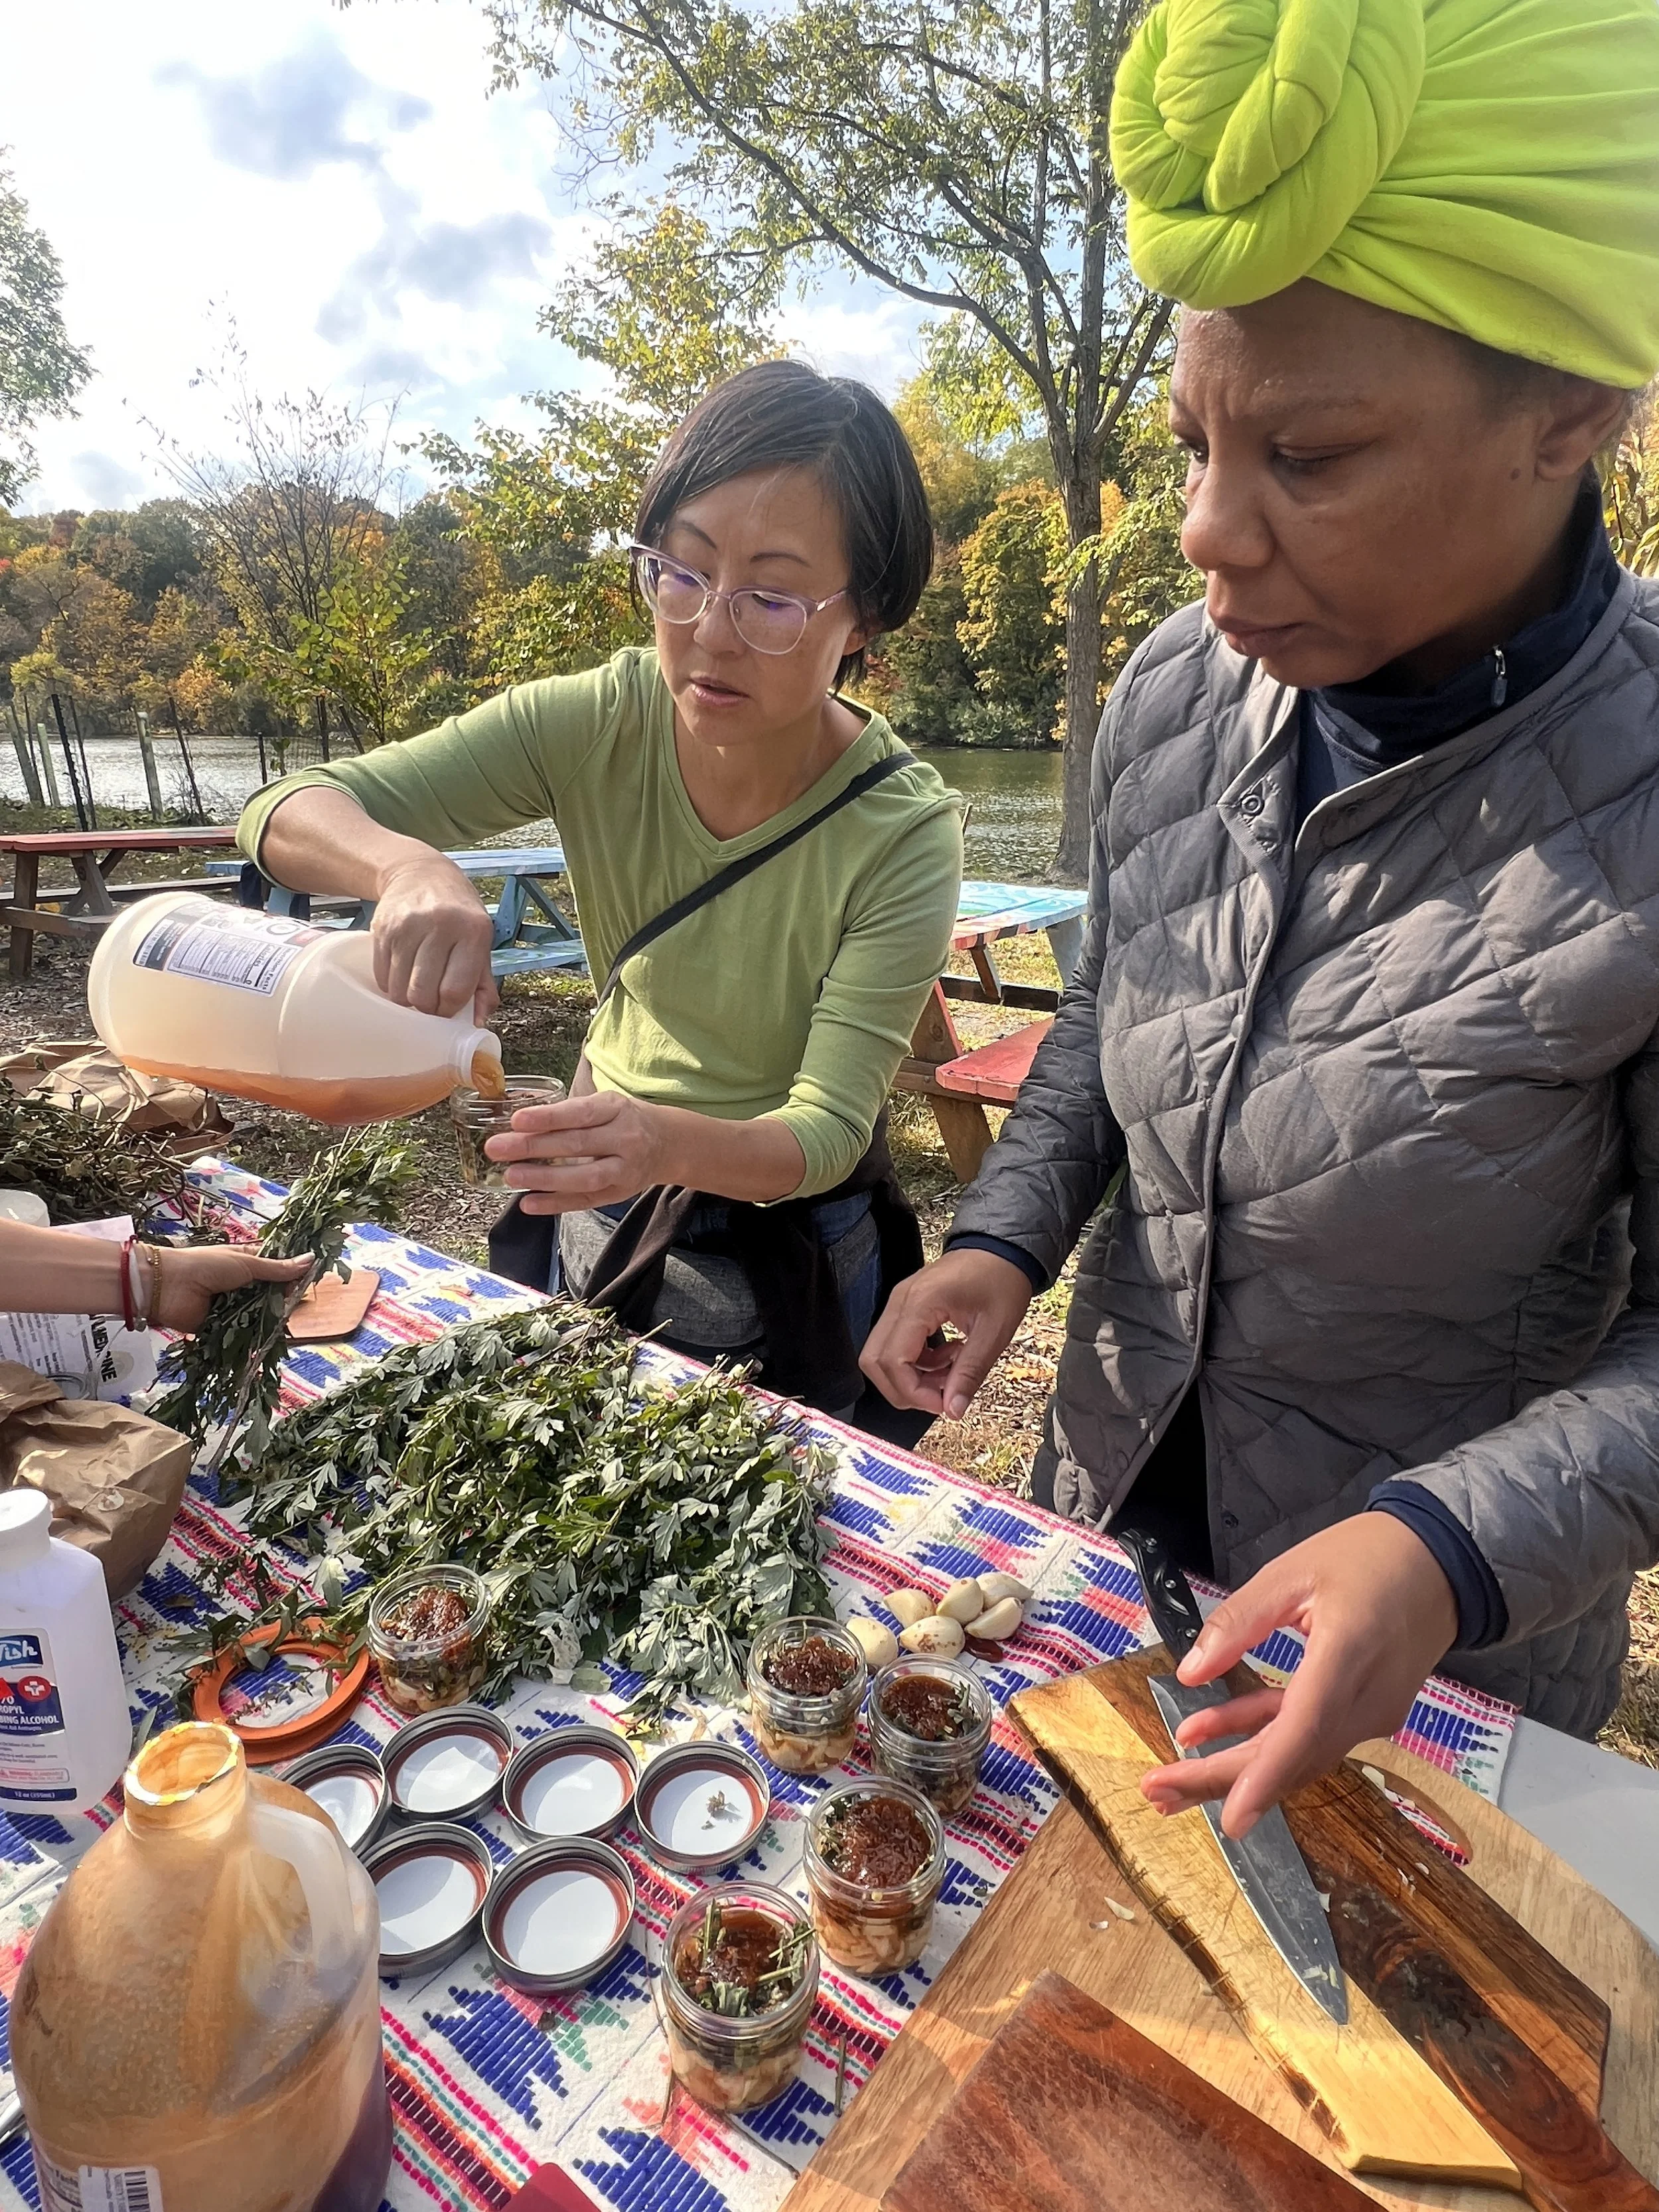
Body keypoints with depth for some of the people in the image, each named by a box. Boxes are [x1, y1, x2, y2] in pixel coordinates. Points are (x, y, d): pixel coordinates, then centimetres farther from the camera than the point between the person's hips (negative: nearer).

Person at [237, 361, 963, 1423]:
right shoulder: (598, 724, -18)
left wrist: (669, 1141, -47)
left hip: (788, 1252, -3)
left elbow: (826, 1129, -26)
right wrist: (407, 865, -40)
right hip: (594, 1211, 3)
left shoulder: (903, 833, -25)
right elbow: (289, 812, -18)